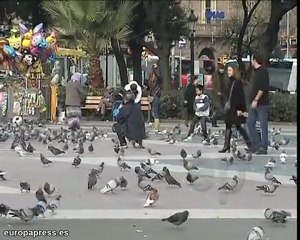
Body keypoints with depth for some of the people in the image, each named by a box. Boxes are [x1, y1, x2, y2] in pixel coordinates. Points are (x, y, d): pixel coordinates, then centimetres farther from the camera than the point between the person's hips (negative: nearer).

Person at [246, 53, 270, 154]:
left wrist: (256, 100, -22)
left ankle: (263, 148, -2)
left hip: (262, 103, -10)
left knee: (263, 125, -5)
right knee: (250, 123, 8)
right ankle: (256, 144, 13)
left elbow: (263, 88, -20)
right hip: (254, 103, 10)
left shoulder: (263, 72, -12)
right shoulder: (256, 71, 17)